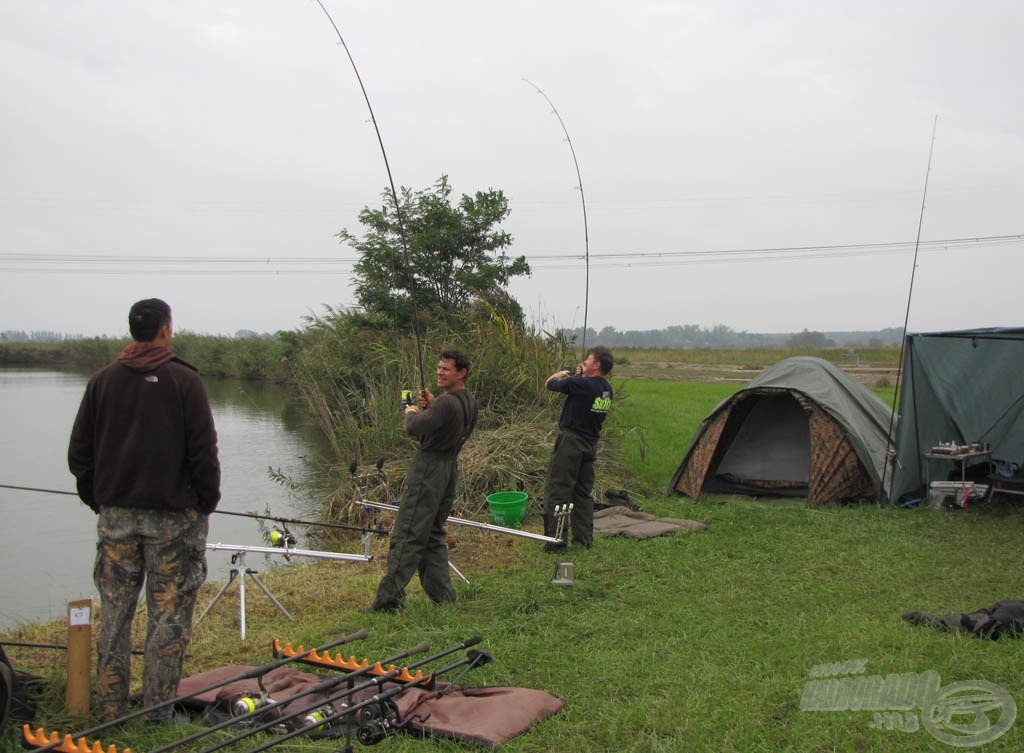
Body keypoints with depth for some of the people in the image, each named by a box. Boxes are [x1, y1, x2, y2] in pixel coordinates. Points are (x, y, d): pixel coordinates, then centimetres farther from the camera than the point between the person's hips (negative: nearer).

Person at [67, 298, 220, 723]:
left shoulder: (102, 381, 6)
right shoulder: (184, 381, -7)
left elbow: (79, 453, 8)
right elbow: (203, 452, -9)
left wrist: (96, 499, 17)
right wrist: (207, 501, 3)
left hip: (115, 515, 4)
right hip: (172, 516, -4)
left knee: (114, 614, 11)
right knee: (168, 614, 4)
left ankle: (110, 708, 18)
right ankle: (159, 707, 8)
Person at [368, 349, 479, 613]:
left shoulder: (447, 403, -22)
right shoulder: (470, 404, 8)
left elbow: (413, 428, -21)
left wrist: (412, 412, 0)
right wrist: (431, 407, 6)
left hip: (429, 467, -9)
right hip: (451, 466, 9)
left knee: (407, 535, -6)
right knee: (433, 535, 18)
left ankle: (389, 598, -5)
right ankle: (443, 595, 19)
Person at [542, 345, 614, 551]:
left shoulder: (581, 384, -20)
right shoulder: (607, 389, 4)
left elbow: (550, 384, -7)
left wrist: (562, 373, 13)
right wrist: (581, 375, 6)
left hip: (571, 441, -8)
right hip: (591, 444, 8)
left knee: (557, 490, -2)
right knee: (583, 492, 17)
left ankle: (556, 540, -2)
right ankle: (584, 538, 20)